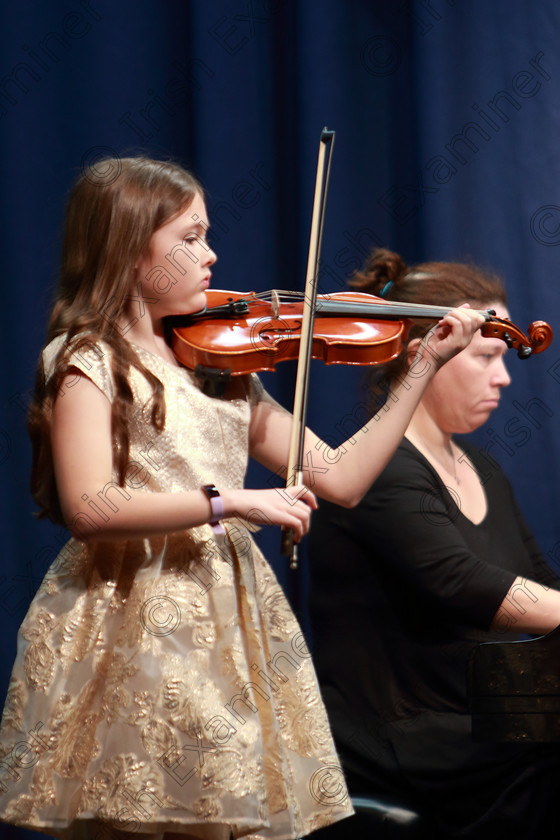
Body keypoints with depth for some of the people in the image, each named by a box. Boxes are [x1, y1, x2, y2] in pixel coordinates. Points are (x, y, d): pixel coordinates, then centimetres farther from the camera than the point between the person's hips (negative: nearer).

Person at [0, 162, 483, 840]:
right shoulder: (87, 361, -3)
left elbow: (340, 480, 12)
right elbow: (88, 508, -18)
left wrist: (425, 366, 11)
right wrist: (230, 502, -21)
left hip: (236, 626, 6)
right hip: (132, 630, -5)